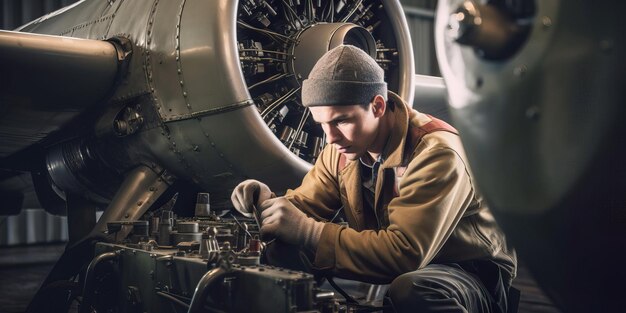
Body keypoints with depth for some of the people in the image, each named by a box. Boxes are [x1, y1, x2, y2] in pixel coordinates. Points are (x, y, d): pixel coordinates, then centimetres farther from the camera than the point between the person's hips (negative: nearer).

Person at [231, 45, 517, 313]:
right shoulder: (342, 148, -4)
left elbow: (406, 252, -34)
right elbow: (306, 204, 3)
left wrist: (307, 233, -38)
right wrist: (268, 201, -21)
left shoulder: (435, 152, -28)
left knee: (411, 290, -40)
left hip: (470, 271, -5)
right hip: (397, 269, 6)